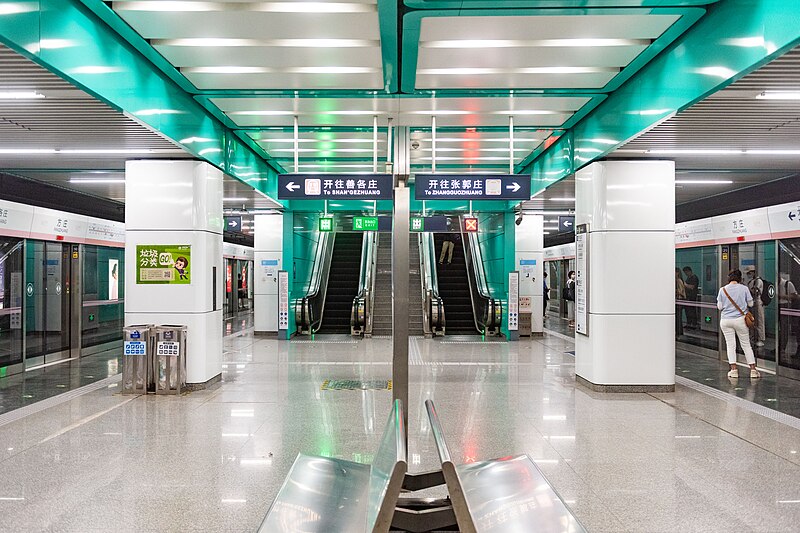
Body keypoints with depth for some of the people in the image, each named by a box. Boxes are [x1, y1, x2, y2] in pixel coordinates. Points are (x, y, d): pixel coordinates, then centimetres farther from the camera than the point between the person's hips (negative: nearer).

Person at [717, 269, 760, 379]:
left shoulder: (722, 290, -3)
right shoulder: (744, 288, -5)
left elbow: (719, 307, -1)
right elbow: (750, 304, 1)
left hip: (725, 320, 0)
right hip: (740, 320, 0)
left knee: (730, 345, 5)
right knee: (746, 345, 9)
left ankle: (734, 369, 1)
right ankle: (753, 369, 10)